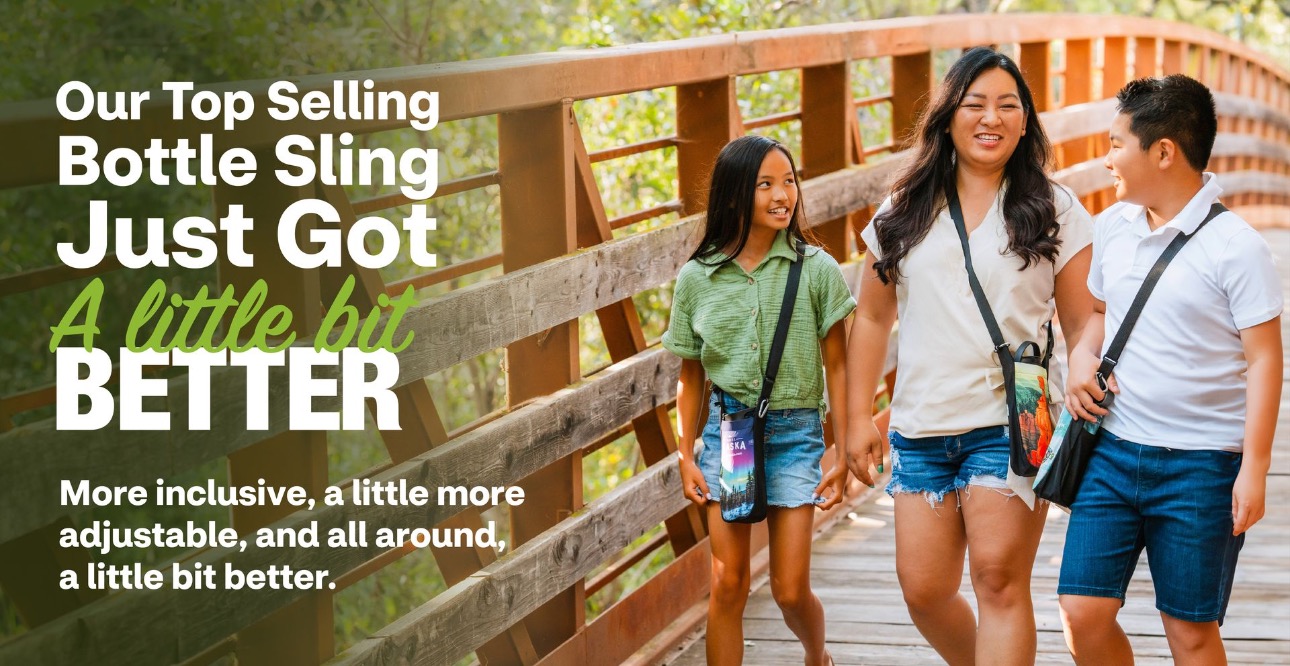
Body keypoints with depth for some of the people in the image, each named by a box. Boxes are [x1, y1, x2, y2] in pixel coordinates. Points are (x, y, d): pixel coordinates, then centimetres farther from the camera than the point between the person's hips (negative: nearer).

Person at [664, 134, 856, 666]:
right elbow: (691, 376, 9)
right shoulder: (697, 278, 1)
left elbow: (836, 366, 0)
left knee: (791, 590, 1)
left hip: (794, 432, -1)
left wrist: (843, 456, -2)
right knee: (728, 584, -1)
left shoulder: (817, 271, -4)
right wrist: (686, 457, 6)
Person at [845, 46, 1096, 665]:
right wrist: (859, 417, 12)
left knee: (998, 578, -13)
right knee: (924, 590, 5)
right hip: (921, 428, 3)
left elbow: (1083, 323, 3)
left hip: (1011, 422, -3)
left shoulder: (1054, 211, 4)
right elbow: (871, 318, 16)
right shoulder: (904, 214, 11)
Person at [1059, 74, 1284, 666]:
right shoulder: (1111, 226, 7)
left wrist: (1253, 469, -15)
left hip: (1200, 463, -5)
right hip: (1112, 451, 5)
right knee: (1082, 613, 0)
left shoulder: (1235, 246, -11)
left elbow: (1264, 359, -10)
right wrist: (1082, 361, 2)